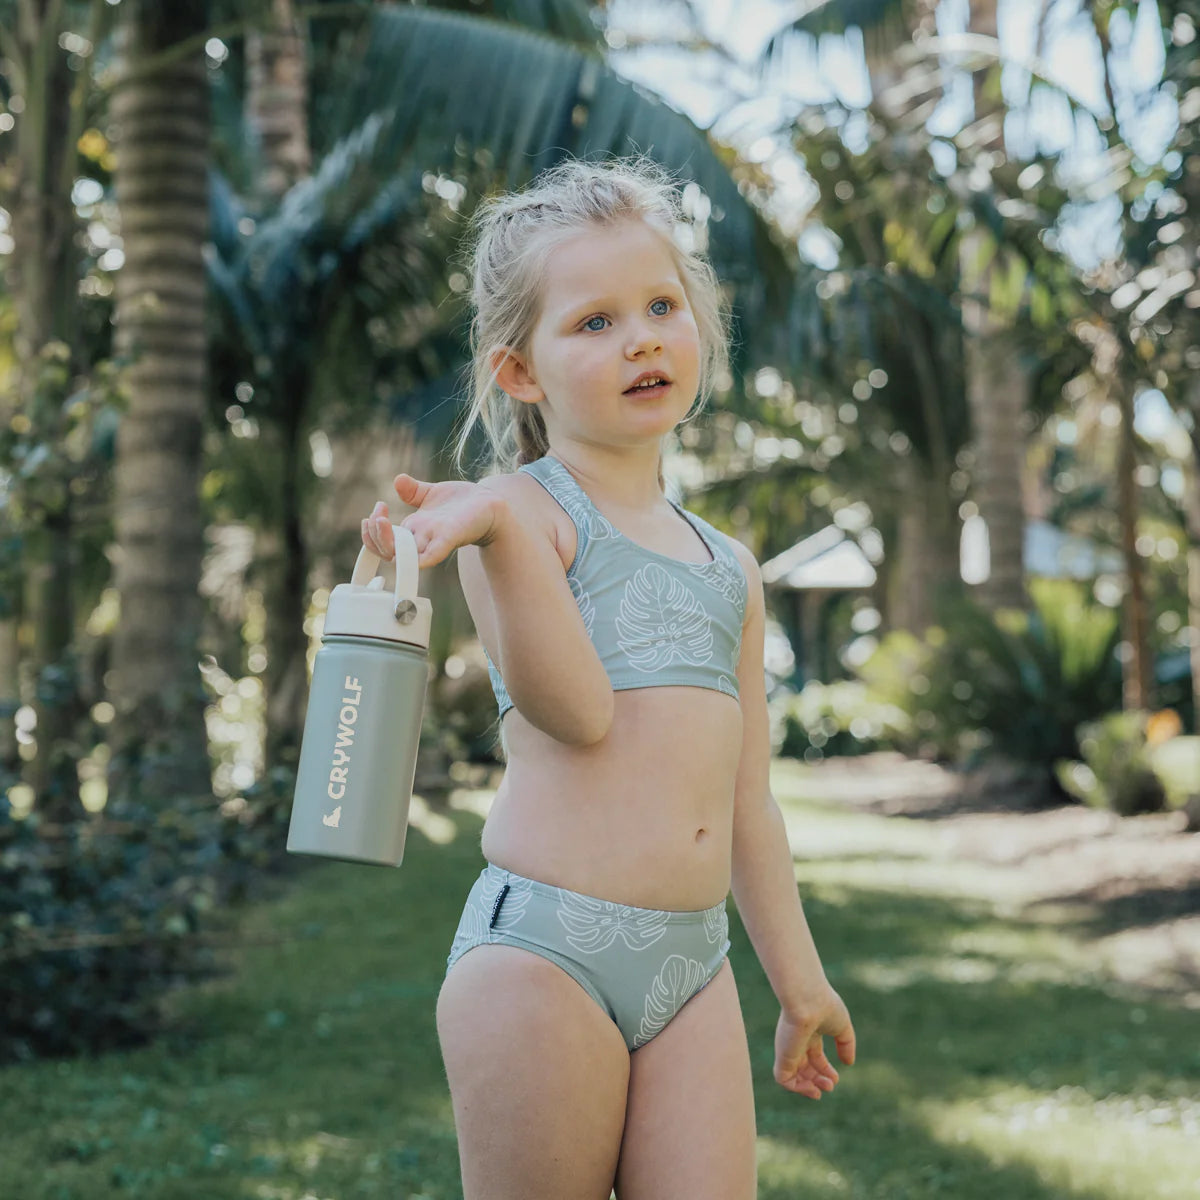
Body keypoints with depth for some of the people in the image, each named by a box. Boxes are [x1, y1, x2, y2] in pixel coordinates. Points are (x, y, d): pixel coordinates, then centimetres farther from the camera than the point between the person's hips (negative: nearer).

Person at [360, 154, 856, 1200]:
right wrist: (499, 530, -30)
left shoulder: (729, 565, 17)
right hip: (542, 950, -5)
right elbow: (576, 710, -17)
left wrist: (799, 978, 25)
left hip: (695, 965, 6)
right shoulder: (525, 510, -2)